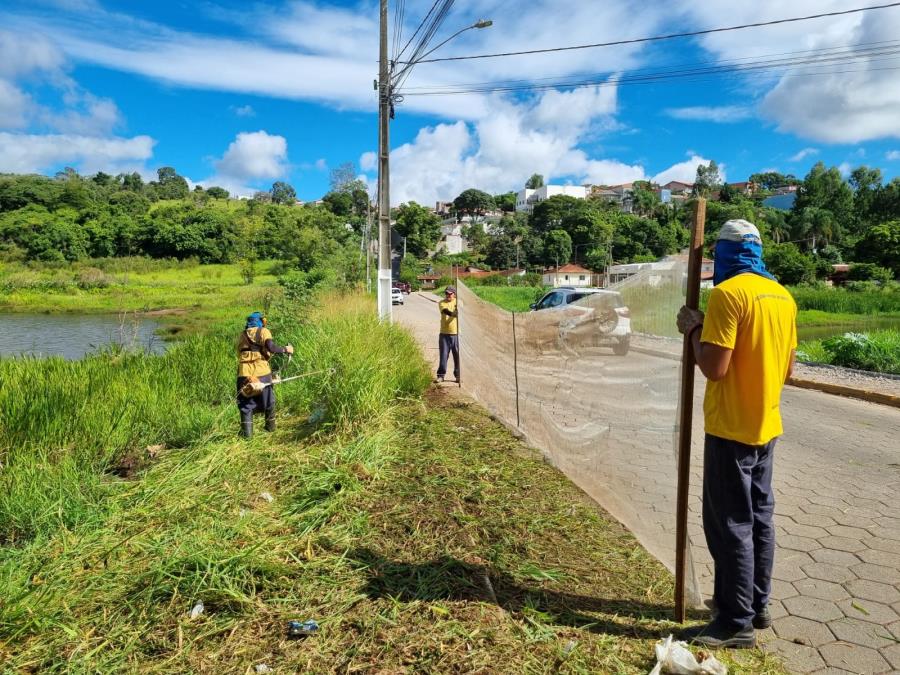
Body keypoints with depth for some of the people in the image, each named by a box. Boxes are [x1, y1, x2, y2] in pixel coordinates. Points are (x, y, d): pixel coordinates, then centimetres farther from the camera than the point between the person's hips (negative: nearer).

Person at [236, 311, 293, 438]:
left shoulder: (242, 335, 18)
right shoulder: (263, 331, 4)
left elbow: (240, 355, 18)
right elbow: (270, 346, -13)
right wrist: (285, 349, -1)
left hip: (244, 374, 2)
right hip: (262, 373, -2)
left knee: (246, 403, 10)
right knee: (268, 401, 17)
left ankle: (247, 431, 1)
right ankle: (271, 426, 28)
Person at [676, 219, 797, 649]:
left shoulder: (728, 293, -18)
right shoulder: (782, 296, 9)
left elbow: (714, 368, -22)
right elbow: (787, 369, 14)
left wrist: (694, 329, -8)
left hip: (732, 429, -9)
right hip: (767, 425, 9)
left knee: (730, 525, 1)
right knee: (759, 518, 18)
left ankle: (737, 623, 11)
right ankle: (758, 605, 31)